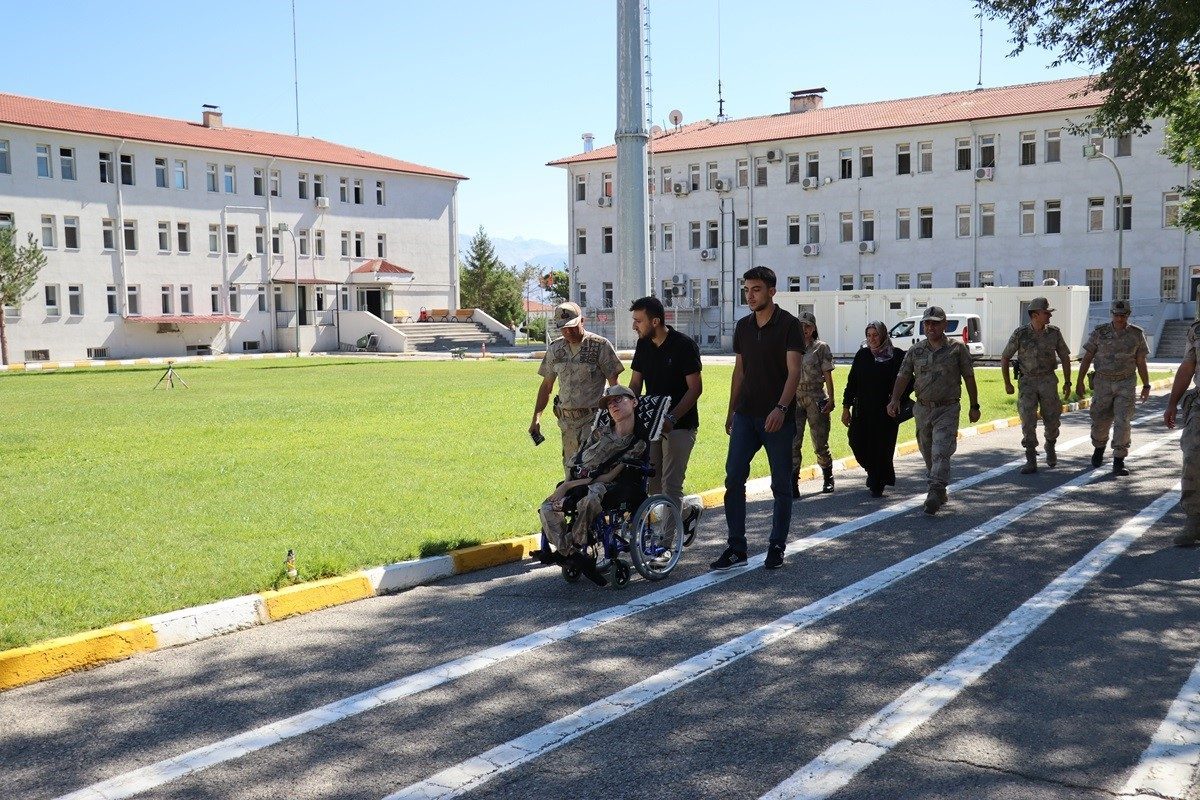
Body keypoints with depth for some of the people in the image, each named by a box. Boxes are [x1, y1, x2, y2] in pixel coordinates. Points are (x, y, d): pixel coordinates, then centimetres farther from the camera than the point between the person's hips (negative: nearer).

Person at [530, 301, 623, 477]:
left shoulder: (600, 345, -5)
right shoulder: (555, 349, 10)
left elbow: (613, 385, -2)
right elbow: (546, 386, 17)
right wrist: (536, 417, 11)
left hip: (593, 420, -5)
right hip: (566, 421, 5)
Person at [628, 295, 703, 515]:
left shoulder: (684, 345, -12)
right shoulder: (643, 345, 8)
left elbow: (695, 388, -14)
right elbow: (635, 385, 12)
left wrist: (672, 418, -24)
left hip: (680, 425, -7)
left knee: (670, 485, -10)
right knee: (651, 484, 8)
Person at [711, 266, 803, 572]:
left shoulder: (788, 325, -7)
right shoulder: (743, 326, 11)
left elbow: (794, 371, -15)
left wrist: (781, 408, -28)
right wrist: (731, 411, 16)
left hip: (778, 418, -5)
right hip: (746, 415, 5)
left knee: (781, 485, 4)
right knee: (733, 479, -3)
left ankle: (776, 547, 15)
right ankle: (736, 548, 3)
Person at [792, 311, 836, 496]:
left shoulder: (821, 348, 2)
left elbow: (828, 376, -1)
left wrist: (831, 399, -9)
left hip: (815, 399, -2)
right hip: (795, 398, 2)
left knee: (820, 444, 5)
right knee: (792, 443, -8)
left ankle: (828, 478, 27)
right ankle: (793, 484, -7)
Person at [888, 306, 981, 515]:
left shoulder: (957, 348, 0)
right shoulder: (915, 351, 6)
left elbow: (969, 378, 4)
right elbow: (902, 376, 2)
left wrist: (974, 406, 5)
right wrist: (895, 399, -14)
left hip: (947, 409, -4)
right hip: (923, 409, 4)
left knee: (941, 452, -16)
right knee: (928, 453, 12)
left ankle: (935, 493, -23)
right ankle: (940, 492, 28)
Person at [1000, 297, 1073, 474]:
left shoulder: (1054, 333, -1)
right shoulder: (1020, 334, -7)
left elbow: (1065, 358, 8)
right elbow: (1005, 358, 0)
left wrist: (1067, 382, 5)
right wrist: (1007, 383, -3)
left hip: (1048, 381, 2)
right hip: (1027, 382, -2)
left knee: (1052, 419, 5)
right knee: (1028, 421, -9)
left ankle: (1050, 447, 36)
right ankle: (1031, 461, -4)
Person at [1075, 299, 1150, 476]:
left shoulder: (1137, 334, -1)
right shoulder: (1100, 332, -3)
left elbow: (1141, 362, 5)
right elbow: (1087, 358, 0)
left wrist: (1146, 386, 4)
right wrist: (1080, 382, -4)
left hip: (1126, 383, 0)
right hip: (1103, 382, 0)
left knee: (1122, 422, -10)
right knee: (1100, 421, 7)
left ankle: (1118, 463, -7)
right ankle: (1099, 448, 37)